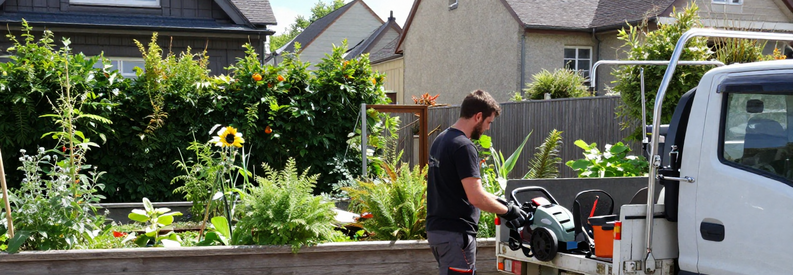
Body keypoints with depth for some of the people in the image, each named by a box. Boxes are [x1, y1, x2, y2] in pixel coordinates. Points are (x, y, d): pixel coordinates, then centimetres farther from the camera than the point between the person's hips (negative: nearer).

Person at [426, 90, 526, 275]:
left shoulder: (441, 139, 12)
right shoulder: (464, 147, -18)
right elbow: (476, 197, -23)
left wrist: (497, 201, 19)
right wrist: (508, 211, -9)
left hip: (437, 229, 10)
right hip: (455, 234, -10)